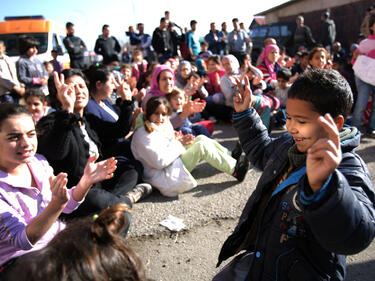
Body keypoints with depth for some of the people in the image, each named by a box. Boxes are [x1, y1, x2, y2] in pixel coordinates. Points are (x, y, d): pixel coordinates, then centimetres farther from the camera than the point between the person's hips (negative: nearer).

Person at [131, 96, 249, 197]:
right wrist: (177, 143, -15)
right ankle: (235, 169, -8)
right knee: (201, 146, -16)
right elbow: (160, 161, -26)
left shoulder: (161, 126, 10)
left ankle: (231, 156, 8)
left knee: (201, 138, 2)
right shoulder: (143, 135, -19)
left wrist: (181, 141, -2)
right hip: (164, 176, -10)